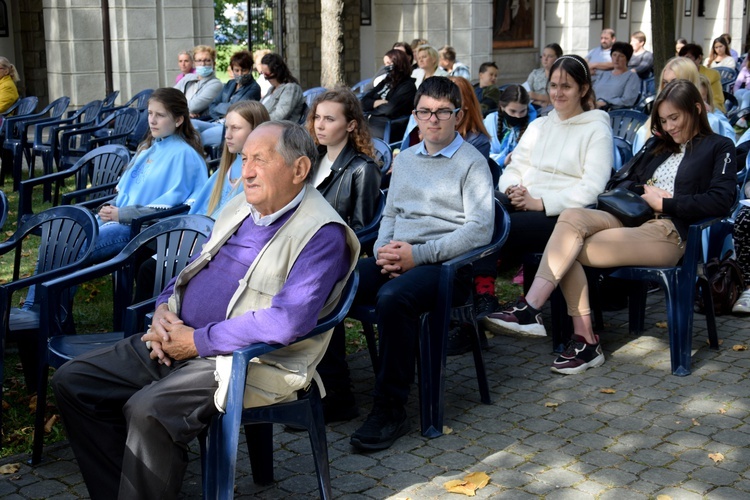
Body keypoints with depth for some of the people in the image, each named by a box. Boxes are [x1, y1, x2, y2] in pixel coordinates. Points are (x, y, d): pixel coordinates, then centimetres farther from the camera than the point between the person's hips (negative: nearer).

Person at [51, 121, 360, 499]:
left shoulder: (322, 234, -15)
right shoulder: (241, 207, 13)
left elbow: (288, 321, -27)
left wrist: (197, 341, -19)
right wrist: (163, 309, 2)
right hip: (177, 340, 9)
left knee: (147, 409, -32)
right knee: (71, 381, 1)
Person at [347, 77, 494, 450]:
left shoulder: (471, 162, 3)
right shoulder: (405, 159, 24)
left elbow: (480, 227, -8)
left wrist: (419, 254, -16)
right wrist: (383, 250, 2)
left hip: (444, 264, -6)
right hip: (394, 259, 6)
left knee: (393, 297, -37)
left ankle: (390, 409, -26)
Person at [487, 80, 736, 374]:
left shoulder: (719, 148, 9)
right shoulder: (660, 145, 29)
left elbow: (720, 202, -7)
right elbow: (628, 181, 27)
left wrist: (663, 203, -7)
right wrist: (633, 193, 4)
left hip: (669, 233, -6)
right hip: (631, 218, 7)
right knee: (571, 217, -26)